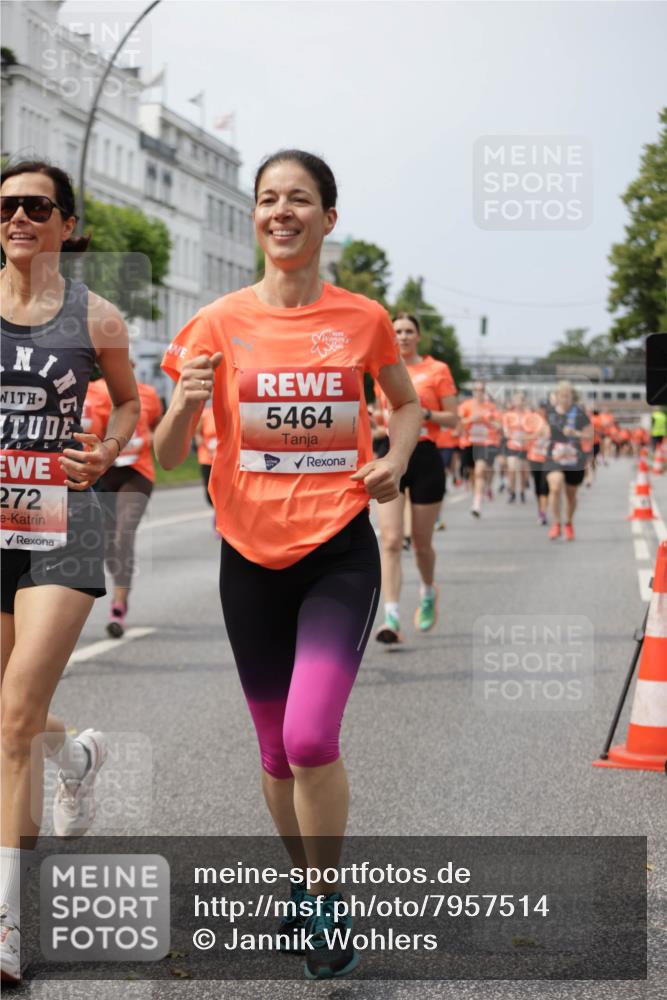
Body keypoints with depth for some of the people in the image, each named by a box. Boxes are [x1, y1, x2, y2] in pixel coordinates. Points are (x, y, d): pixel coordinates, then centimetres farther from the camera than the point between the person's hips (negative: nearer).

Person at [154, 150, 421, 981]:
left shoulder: (363, 320, -2)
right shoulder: (220, 322, -3)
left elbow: (406, 402, 18)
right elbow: (167, 457, -2)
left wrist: (395, 459, -3)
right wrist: (185, 404, -24)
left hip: (340, 548, -2)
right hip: (251, 554, 2)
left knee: (311, 737, -17)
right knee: (276, 748, 13)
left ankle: (326, 900, 6)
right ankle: (303, 879, 38)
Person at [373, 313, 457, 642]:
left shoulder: (437, 370, 0)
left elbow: (453, 418, 0)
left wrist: (424, 412, -17)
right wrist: (380, 416, 2)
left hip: (425, 458, -2)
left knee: (421, 542, 8)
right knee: (390, 541, -11)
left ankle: (428, 593, 38)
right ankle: (391, 617, -15)